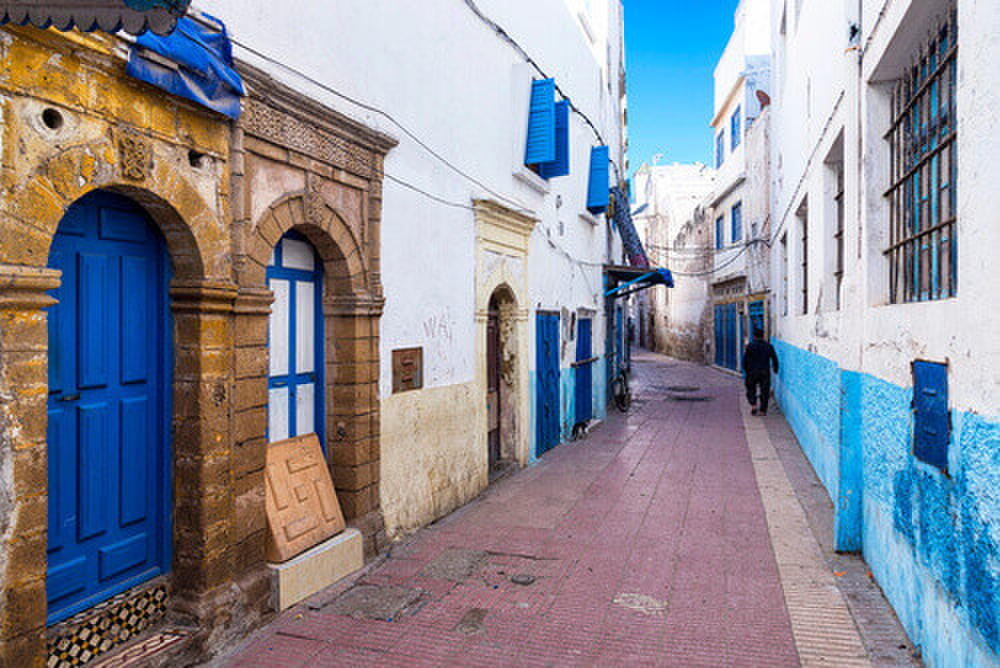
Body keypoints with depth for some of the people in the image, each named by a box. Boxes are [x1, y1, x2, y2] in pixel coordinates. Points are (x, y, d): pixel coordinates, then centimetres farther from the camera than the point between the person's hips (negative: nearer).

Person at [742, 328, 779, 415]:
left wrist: (745, 370, 8)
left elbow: (745, 359, -5)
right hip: (765, 372, 2)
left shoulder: (750, 345, -3)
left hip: (752, 372, -2)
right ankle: (763, 410, 6)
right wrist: (775, 370, 21)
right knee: (764, 392, 8)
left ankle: (753, 405, -7)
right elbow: (774, 359, 7)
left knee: (751, 390, 12)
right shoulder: (769, 346, 5)